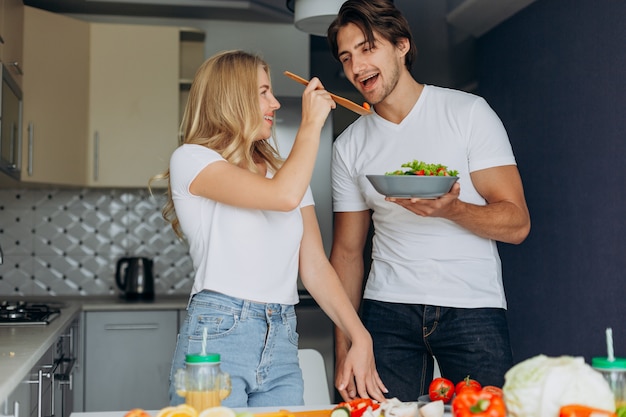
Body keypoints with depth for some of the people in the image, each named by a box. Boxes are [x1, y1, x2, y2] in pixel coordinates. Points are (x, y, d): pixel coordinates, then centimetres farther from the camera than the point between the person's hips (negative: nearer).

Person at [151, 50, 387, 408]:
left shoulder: (287, 172, 16)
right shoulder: (191, 159, -3)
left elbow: (315, 266, 9)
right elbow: (284, 196, -19)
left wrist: (360, 337, -2)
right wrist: (311, 124, -5)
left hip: (282, 346, 5)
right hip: (217, 337, -5)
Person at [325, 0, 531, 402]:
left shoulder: (468, 111, -2)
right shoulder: (350, 145, 8)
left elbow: (517, 223, -5)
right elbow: (348, 250, 11)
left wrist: (451, 209, -25)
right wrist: (344, 348, 6)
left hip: (472, 306, -2)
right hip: (388, 310, 2)